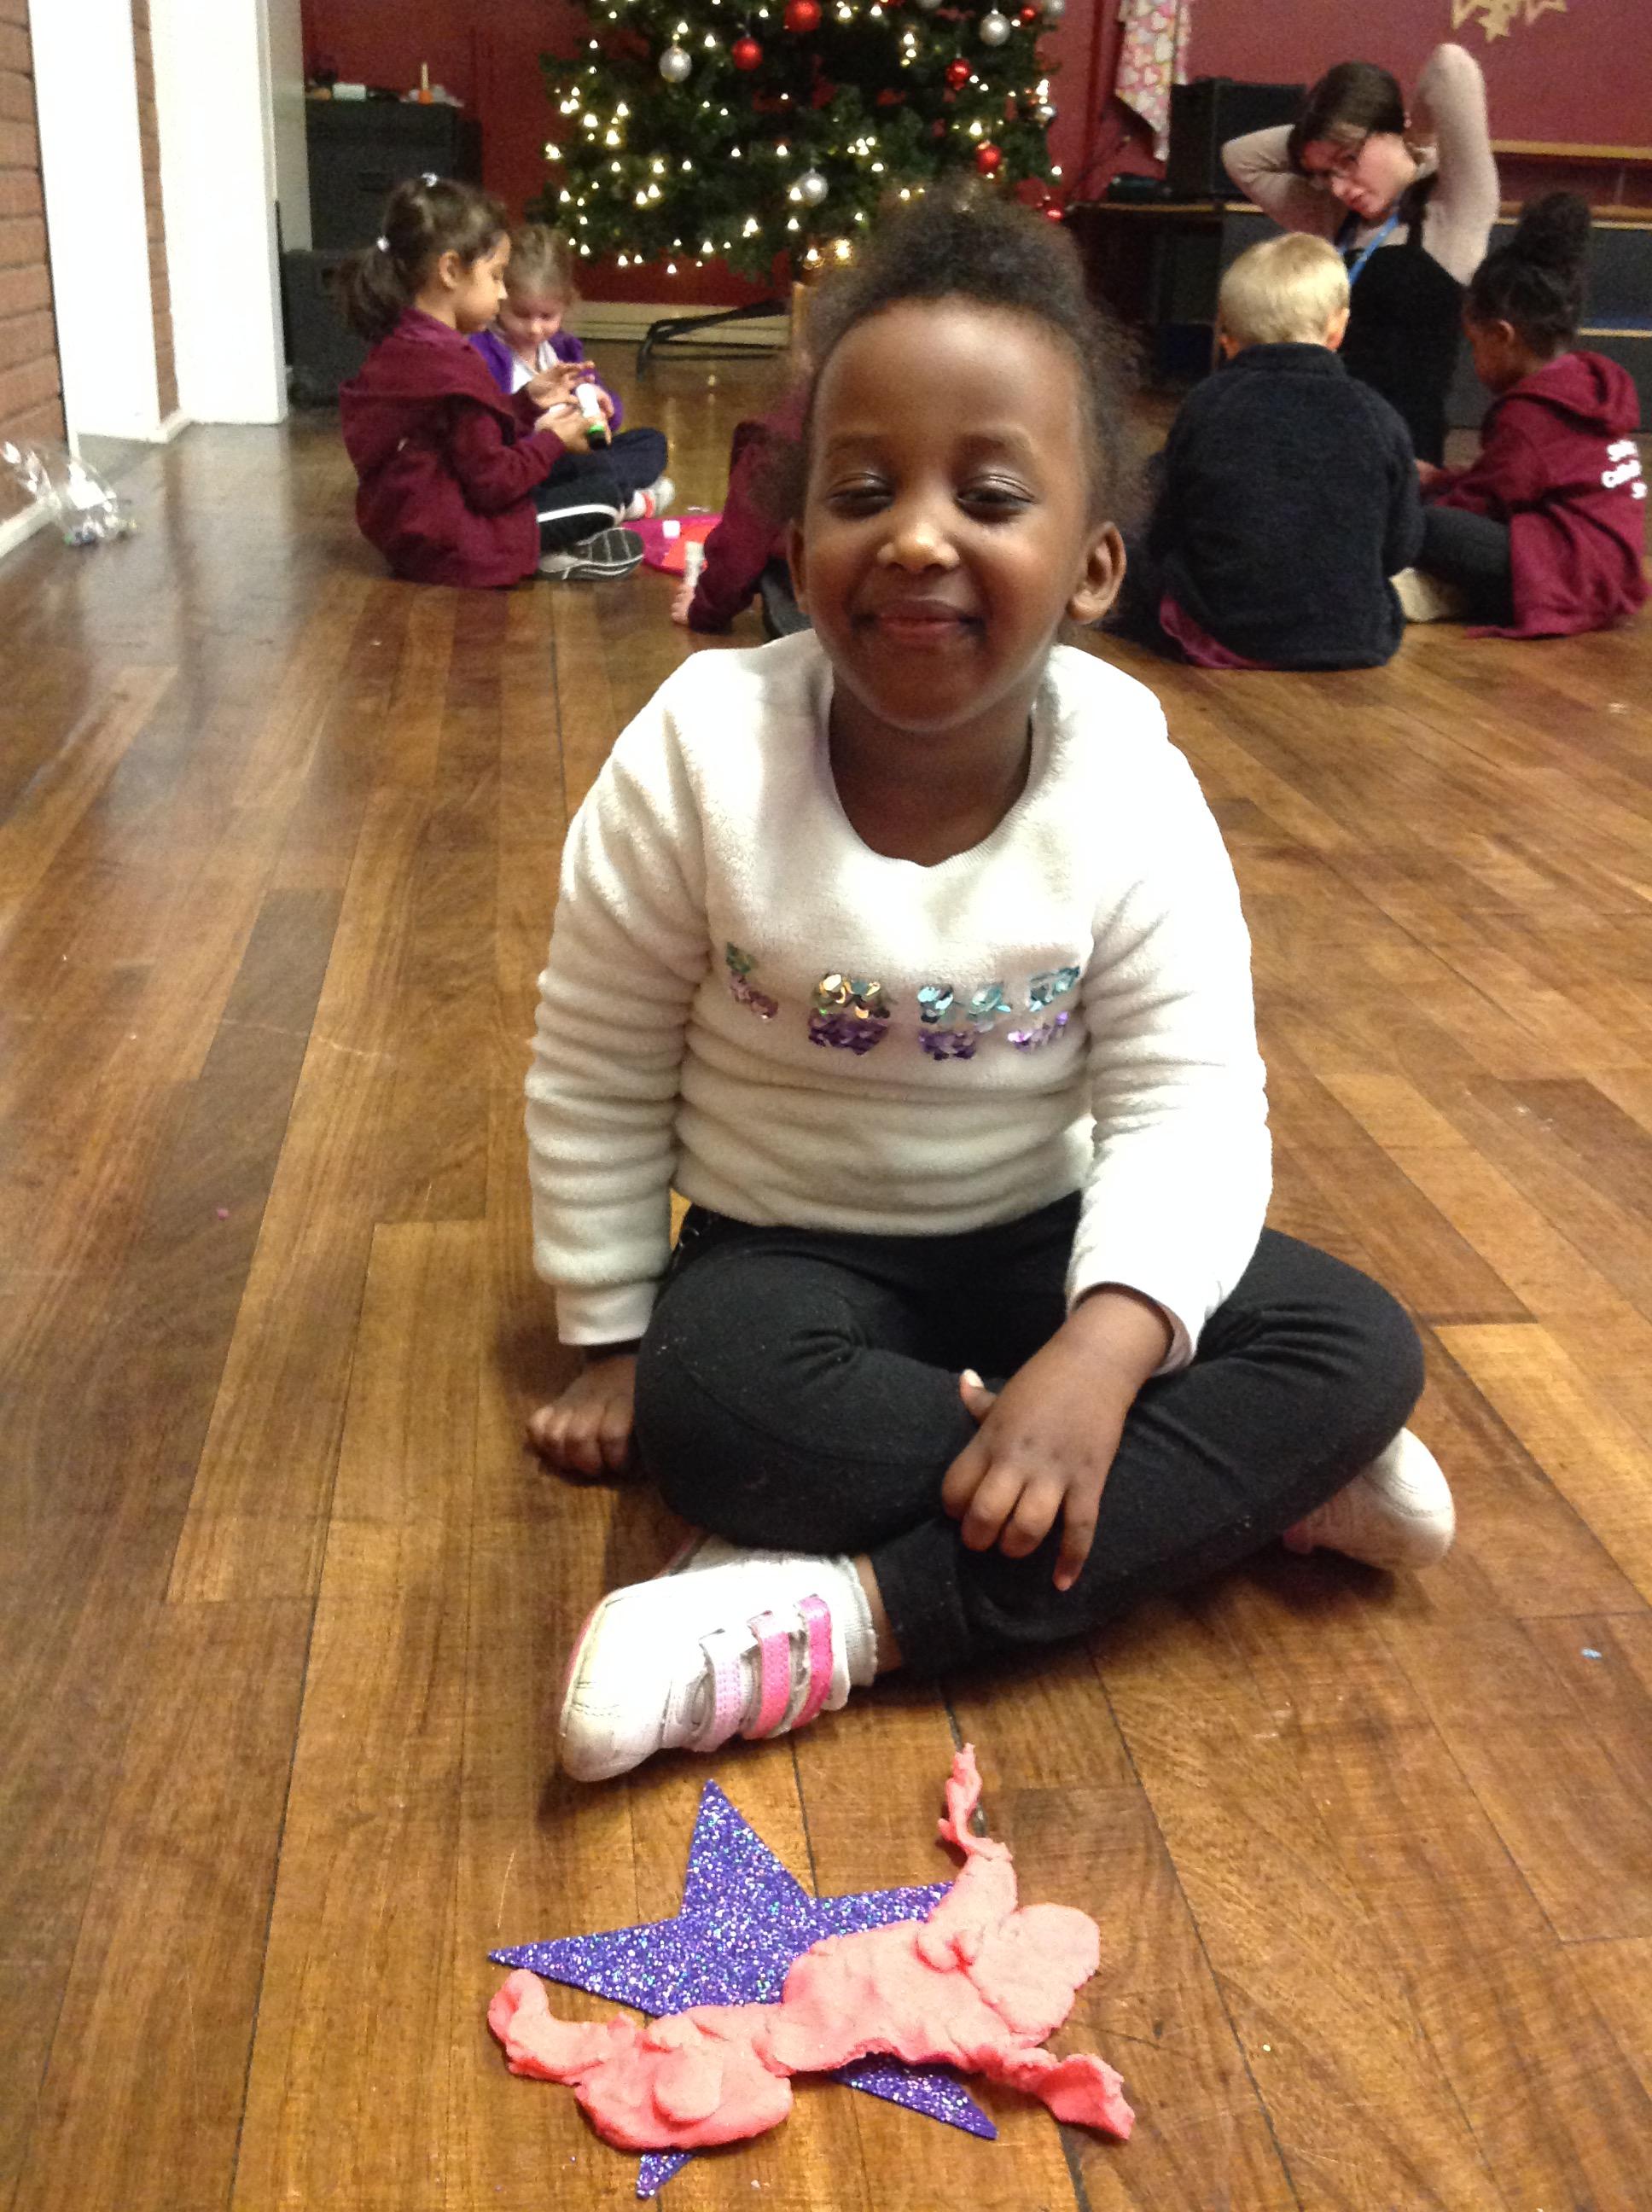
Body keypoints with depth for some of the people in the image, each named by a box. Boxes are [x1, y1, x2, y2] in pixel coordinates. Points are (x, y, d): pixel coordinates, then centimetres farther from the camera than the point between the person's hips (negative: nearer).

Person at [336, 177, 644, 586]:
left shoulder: (400, 345, 7)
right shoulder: (454, 367, -23)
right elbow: (491, 481, -21)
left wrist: (528, 402, 12)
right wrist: (552, 441, -7)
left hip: (405, 525, 10)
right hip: (447, 544, -10)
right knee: (601, 501, -2)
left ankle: (539, 549, 8)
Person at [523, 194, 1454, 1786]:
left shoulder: (1128, 783, -16)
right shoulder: (702, 755, -18)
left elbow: (1188, 1107, -17)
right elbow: (595, 1075, -7)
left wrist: (1106, 1346, -34)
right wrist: (611, 1342, -2)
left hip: (1040, 1238, 2)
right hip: (786, 1249, -1)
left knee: (1359, 1348, -18)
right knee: (710, 1407, -35)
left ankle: (852, 1614, -27)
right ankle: (1250, 1486, -19)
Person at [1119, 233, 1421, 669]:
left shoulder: (1204, 407, -2)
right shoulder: (1375, 416, -1)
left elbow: (1164, 540, 6)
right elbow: (1401, 548, 8)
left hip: (1224, 641, -3)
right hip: (1355, 644, 3)